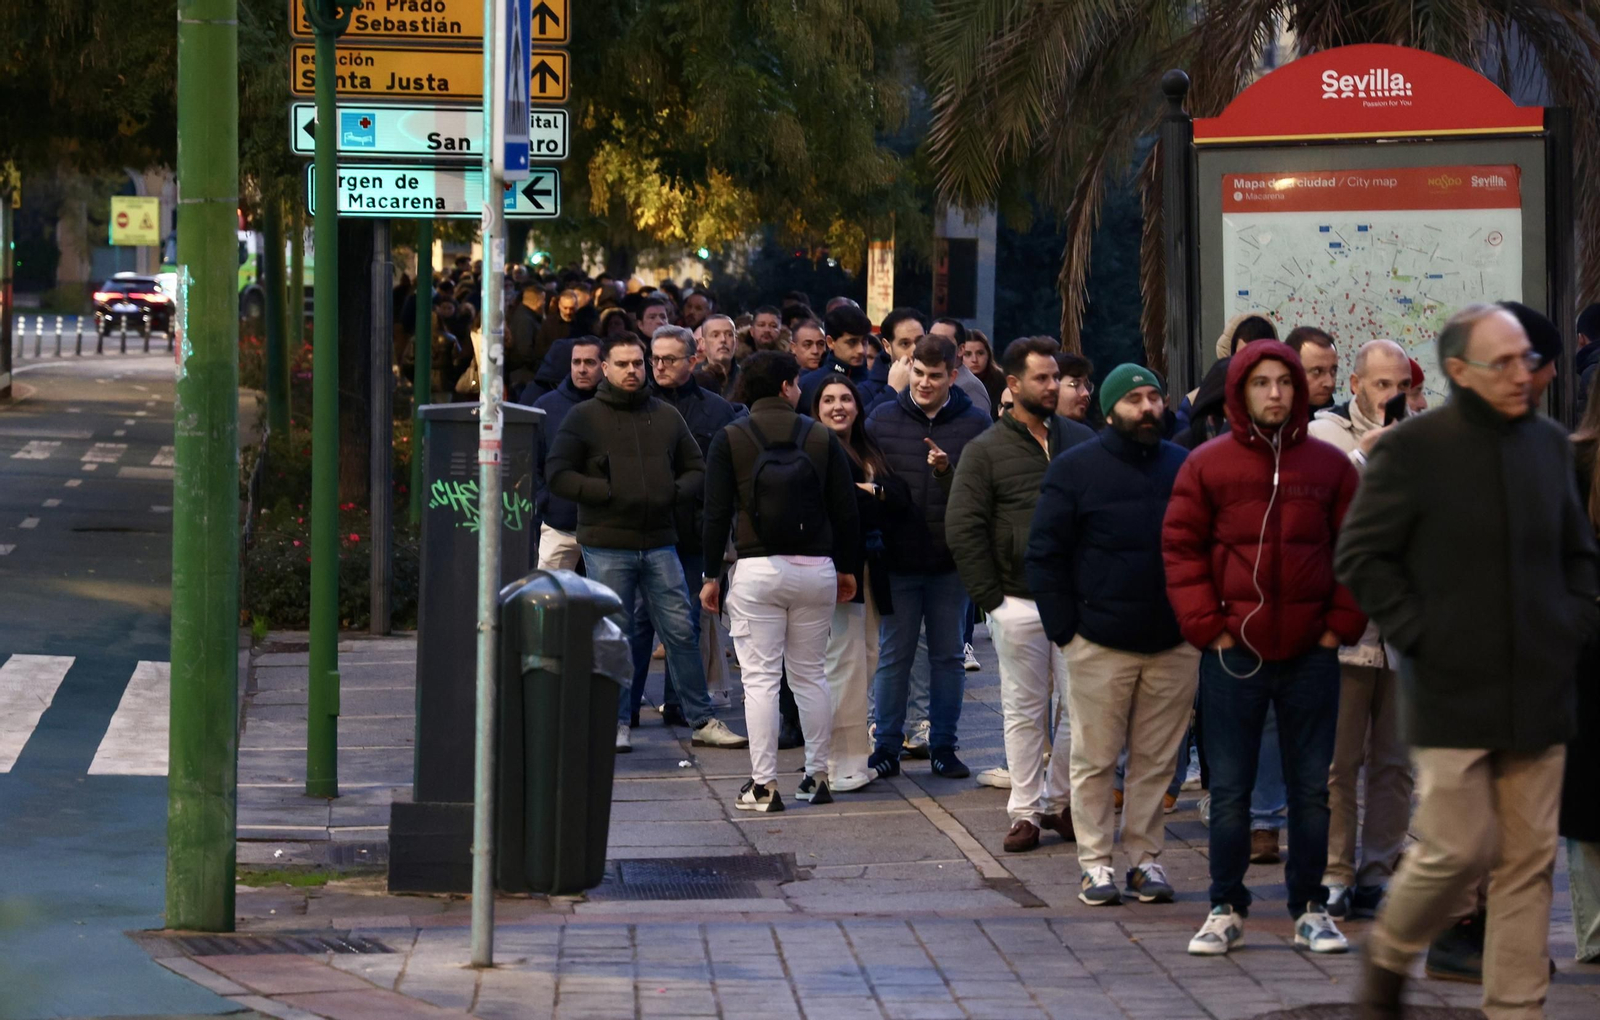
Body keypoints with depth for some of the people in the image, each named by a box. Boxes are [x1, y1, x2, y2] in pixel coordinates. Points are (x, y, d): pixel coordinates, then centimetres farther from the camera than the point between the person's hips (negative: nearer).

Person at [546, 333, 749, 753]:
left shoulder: (666, 417, 13)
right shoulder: (583, 418, 2)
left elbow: (696, 469, 18)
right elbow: (557, 475, -4)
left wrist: (674, 491, -3)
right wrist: (608, 493, -12)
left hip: (659, 543, 3)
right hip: (606, 547, -3)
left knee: (681, 631, 2)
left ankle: (703, 721, 7)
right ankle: (616, 723, 12)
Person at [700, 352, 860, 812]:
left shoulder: (729, 440, -1)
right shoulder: (822, 437, 4)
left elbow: (717, 514, -4)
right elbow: (845, 510, 5)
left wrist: (711, 575, 2)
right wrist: (847, 567, 16)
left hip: (756, 570, -2)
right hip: (816, 568, 2)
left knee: (760, 678, -1)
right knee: (811, 675, 12)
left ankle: (764, 784, -3)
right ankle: (817, 777, 16)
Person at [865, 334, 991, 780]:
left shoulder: (974, 424, -2)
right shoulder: (883, 418, 2)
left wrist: (948, 472, -24)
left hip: (951, 560, 0)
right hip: (898, 559, 0)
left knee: (948, 656, 9)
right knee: (894, 656, 6)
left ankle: (943, 746, 17)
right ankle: (887, 746, 13)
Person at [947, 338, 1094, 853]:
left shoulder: (1081, 440, 10)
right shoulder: (985, 451, 1)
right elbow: (962, 529, -2)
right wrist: (990, 597, -6)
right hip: (1019, 602, -2)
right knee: (1024, 712, 3)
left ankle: (1058, 801, 15)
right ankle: (1025, 811, 10)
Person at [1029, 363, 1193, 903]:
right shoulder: (1076, 470, 0)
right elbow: (1044, 555, 0)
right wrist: (1065, 629, -6)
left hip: (1174, 647, 3)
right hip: (1100, 645, -3)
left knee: (1157, 761, 6)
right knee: (1095, 759, 1)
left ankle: (1146, 857, 14)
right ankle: (1096, 863, 8)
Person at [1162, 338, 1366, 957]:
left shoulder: (1330, 466, 5)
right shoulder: (1206, 465, 1)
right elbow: (1181, 549, 1)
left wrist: (1341, 624, 0)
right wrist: (1207, 626, -6)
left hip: (1311, 652, 1)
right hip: (1234, 652, -1)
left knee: (1312, 787, 6)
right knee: (1229, 789, 3)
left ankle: (1310, 909, 15)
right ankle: (1226, 910, 11)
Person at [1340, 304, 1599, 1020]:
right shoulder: (1412, 449, -6)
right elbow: (1360, 558, -4)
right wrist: (1418, 636, -9)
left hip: (1539, 691, 5)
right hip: (1453, 692, -5)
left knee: (1529, 859, 4)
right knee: (1459, 848, -6)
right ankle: (1388, 955, 21)